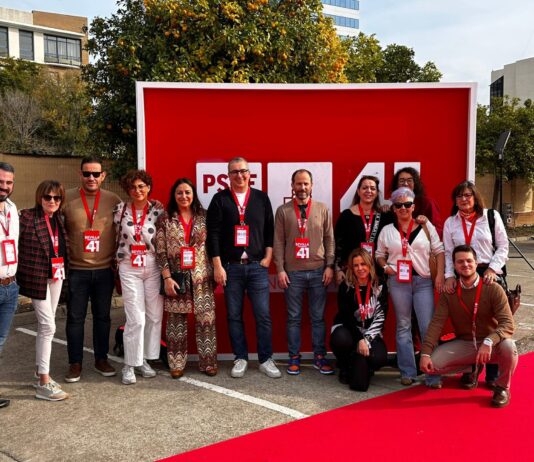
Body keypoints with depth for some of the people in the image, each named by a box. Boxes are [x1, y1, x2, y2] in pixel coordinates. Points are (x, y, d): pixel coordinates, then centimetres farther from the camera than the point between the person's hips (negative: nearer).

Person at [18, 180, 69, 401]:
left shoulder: (58, 219, 7)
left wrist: (63, 269, 5)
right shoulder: (26, 217, -13)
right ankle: (44, 384, -1)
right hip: (37, 277, -7)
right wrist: (20, 273, -14)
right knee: (48, 326, -8)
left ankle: (41, 371, 27)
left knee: (45, 325, 15)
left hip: (56, 276, 7)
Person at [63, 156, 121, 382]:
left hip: (105, 270, 1)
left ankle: (101, 360, 26)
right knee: (75, 317, 6)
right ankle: (75, 363, 19)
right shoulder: (67, 198, -2)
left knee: (102, 316, 12)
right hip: (76, 270, -1)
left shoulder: (113, 200, 0)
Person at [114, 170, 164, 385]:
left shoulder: (158, 209, 1)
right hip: (129, 268, -1)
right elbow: (116, 236, 12)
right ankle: (130, 365, 7)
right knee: (136, 319, -5)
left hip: (153, 267, 1)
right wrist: (118, 261, 11)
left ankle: (144, 359, 20)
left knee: (154, 316, 5)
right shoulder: (120, 210, 1)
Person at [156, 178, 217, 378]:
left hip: (202, 278, 1)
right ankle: (177, 364, 15)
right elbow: (161, 251, -1)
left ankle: (208, 362, 12)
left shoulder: (204, 217, 6)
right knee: (176, 322, 5)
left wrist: (215, 273, 2)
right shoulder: (165, 219, 3)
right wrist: (167, 277, -8)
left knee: (206, 320, 1)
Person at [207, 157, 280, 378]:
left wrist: (268, 257, 0)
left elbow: (270, 230, 9)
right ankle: (241, 358, 18)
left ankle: (266, 360, 10)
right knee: (234, 316, 6)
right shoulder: (220, 199, 3)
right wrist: (217, 266, -7)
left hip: (257, 266, 1)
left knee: (263, 315, -1)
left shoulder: (261, 198, 8)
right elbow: (213, 234, -2)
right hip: (230, 266, 0)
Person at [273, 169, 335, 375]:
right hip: (293, 272, -1)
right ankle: (294, 358, 15)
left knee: (318, 317, 7)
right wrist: (280, 270, -5)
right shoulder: (283, 211, 3)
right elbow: (278, 242, 1)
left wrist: (329, 266, -2)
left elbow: (329, 240, 6)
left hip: (318, 272, 1)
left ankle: (320, 357, 17)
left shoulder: (323, 209, 6)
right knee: (294, 318, 6)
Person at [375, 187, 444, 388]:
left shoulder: (426, 226, 6)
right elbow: (380, 254, 15)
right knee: (403, 327, 9)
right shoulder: (387, 230, 8)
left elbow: (439, 251, 6)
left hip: (423, 281, -1)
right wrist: (385, 266, -5)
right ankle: (407, 372, 18)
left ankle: (433, 375, 3)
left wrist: (440, 275, -4)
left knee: (429, 327, -4)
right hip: (398, 282, 1)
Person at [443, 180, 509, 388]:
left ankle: (493, 374, 15)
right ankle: (468, 372, 17)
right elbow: (448, 253, 6)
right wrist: (449, 276, -7)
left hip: (490, 274, -1)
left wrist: (492, 269, -10)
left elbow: (503, 247, 1)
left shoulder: (492, 216, 1)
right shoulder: (450, 222, 7)